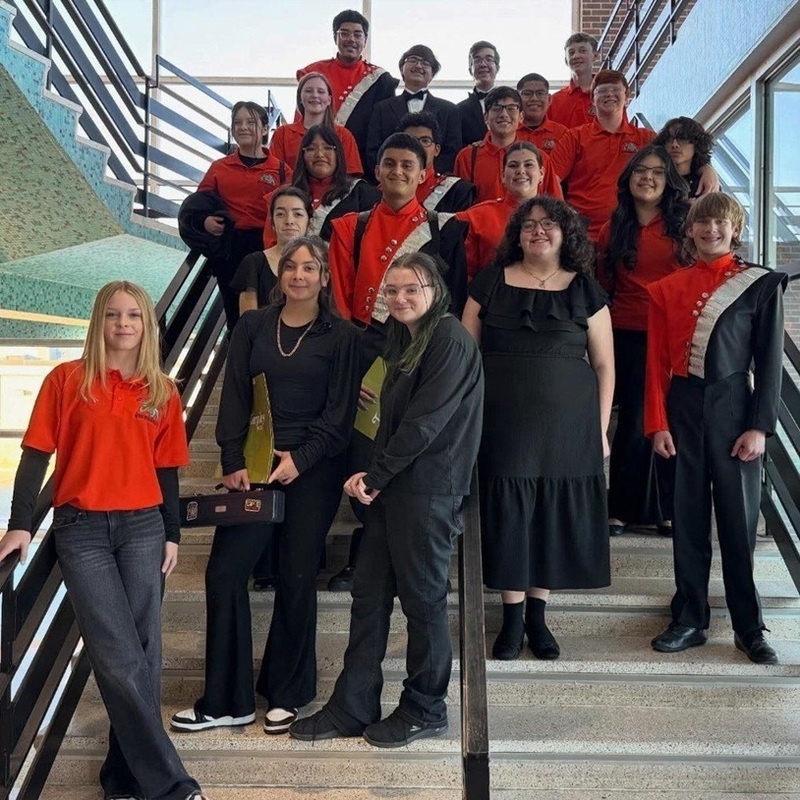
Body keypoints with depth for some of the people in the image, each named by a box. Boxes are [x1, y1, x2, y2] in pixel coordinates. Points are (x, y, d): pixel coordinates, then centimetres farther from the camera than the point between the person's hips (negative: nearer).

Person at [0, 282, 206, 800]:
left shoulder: (163, 392, 8)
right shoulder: (67, 380, 0)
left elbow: (166, 470, 12)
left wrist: (172, 535, 10)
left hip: (143, 528, 3)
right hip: (81, 530, -2)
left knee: (141, 654, 3)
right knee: (120, 660, -8)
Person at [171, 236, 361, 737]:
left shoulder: (341, 336, 0)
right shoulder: (253, 327, 7)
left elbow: (341, 412, -3)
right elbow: (235, 397, 4)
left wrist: (301, 458, -13)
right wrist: (234, 463, -5)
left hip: (313, 471, -2)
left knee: (297, 579, 4)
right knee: (225, 572, -4)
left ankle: (286, 695, 21)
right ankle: (226, 701, 8)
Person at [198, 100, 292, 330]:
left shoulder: (280, 169, 2)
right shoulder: (219, 167, 9)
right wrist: (205, 220, -7)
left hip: (268, 247, -2)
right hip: (228, 248, 3)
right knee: (235, 312, 11)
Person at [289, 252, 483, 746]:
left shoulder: (451, 341, -11)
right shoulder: (404, 342, 17)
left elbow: (425, 421, -17)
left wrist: (375, 476, -11)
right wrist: (372, 478, 4)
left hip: (429, 491, -9)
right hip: (392, 487, 9)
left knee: (423, 599, 3)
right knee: (369, 596, 10)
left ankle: (425, 710, 20)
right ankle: (353, 707, 20)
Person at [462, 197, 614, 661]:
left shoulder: (585, 290, 5)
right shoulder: (491, 282, 6)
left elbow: (604, 365, 6)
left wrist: (601, 428, 2)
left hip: (567, 426, 0)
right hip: (503, 423, 0)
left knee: (553, 518, 6)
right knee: (508, 516, 2)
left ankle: (537, 616, 22)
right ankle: (512, 618, 16)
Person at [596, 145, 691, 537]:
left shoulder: (683, 224, 5)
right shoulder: (614, 228, 9)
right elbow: (603, 285, 13)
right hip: (629, 336, 0)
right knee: (633, 421, 3)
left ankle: (668, 509, 17)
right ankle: (621, 506, 15)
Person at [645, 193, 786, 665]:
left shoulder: (762, 285, 1)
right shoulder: (668, 289, 7)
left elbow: (771, 361, -1)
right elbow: (657, 362, 5)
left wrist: (760, 426, -8)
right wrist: (657, 423, -1)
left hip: (734, 407, -2)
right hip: (683, 408, 2)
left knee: (739, 518, 2)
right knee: (688, 517, 8)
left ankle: (750, 629, 15)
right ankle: (690, 621, 19)